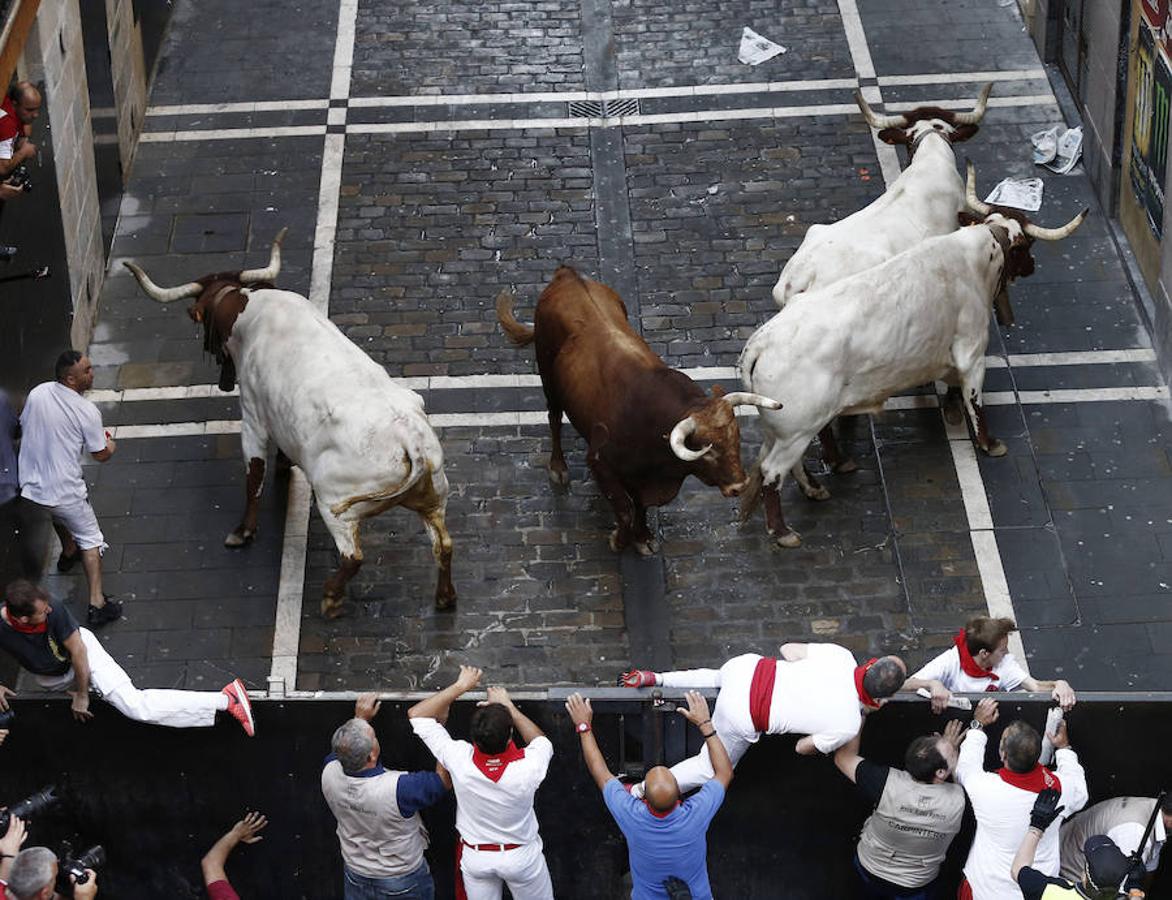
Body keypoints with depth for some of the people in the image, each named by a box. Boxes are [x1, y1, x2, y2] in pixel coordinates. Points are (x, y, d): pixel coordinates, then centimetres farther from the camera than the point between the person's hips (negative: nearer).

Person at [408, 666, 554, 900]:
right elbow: (541, 741, -6)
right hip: (521, 857, -2)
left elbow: (416, 714, -20)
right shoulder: (527, 767, -34)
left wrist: (460, 686, -17)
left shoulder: (460, 760, -33)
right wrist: (508, 706, -6)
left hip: (475, 857, 2)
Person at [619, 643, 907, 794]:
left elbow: (788, 649, 8)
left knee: (715, 678, 43)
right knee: (710, 769, 22)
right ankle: (638, 792, 26)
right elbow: (804, 747, 0)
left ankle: (654, 679, 40)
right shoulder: (847, 726, -19)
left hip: (747, 666, 5)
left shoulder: (840, 655, -8)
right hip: (741, 717, -5)